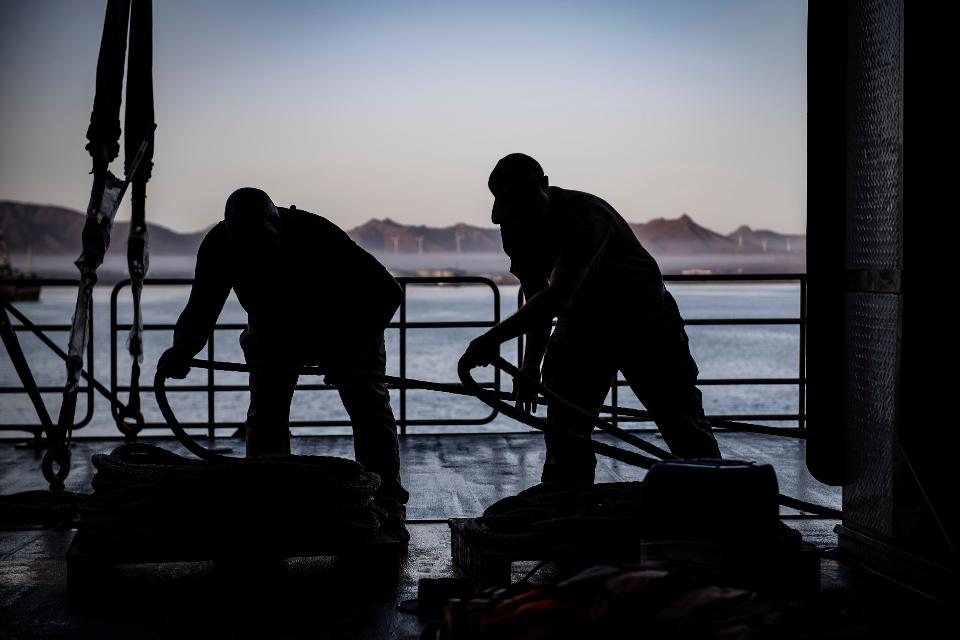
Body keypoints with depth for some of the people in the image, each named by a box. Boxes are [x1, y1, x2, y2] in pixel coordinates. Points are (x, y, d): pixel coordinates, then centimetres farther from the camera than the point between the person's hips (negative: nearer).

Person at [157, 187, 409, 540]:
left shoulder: (316, 234, -37)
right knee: (265, 415, -10)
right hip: (274, 331, 3)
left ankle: (387, 511, -9)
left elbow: (387, 292, -35)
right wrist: (181, 351, -39)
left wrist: (348, 352, -40)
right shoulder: (220, 245, -27)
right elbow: (201, 307, -18)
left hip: (342, 330, -3)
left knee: (370, 408, -12)